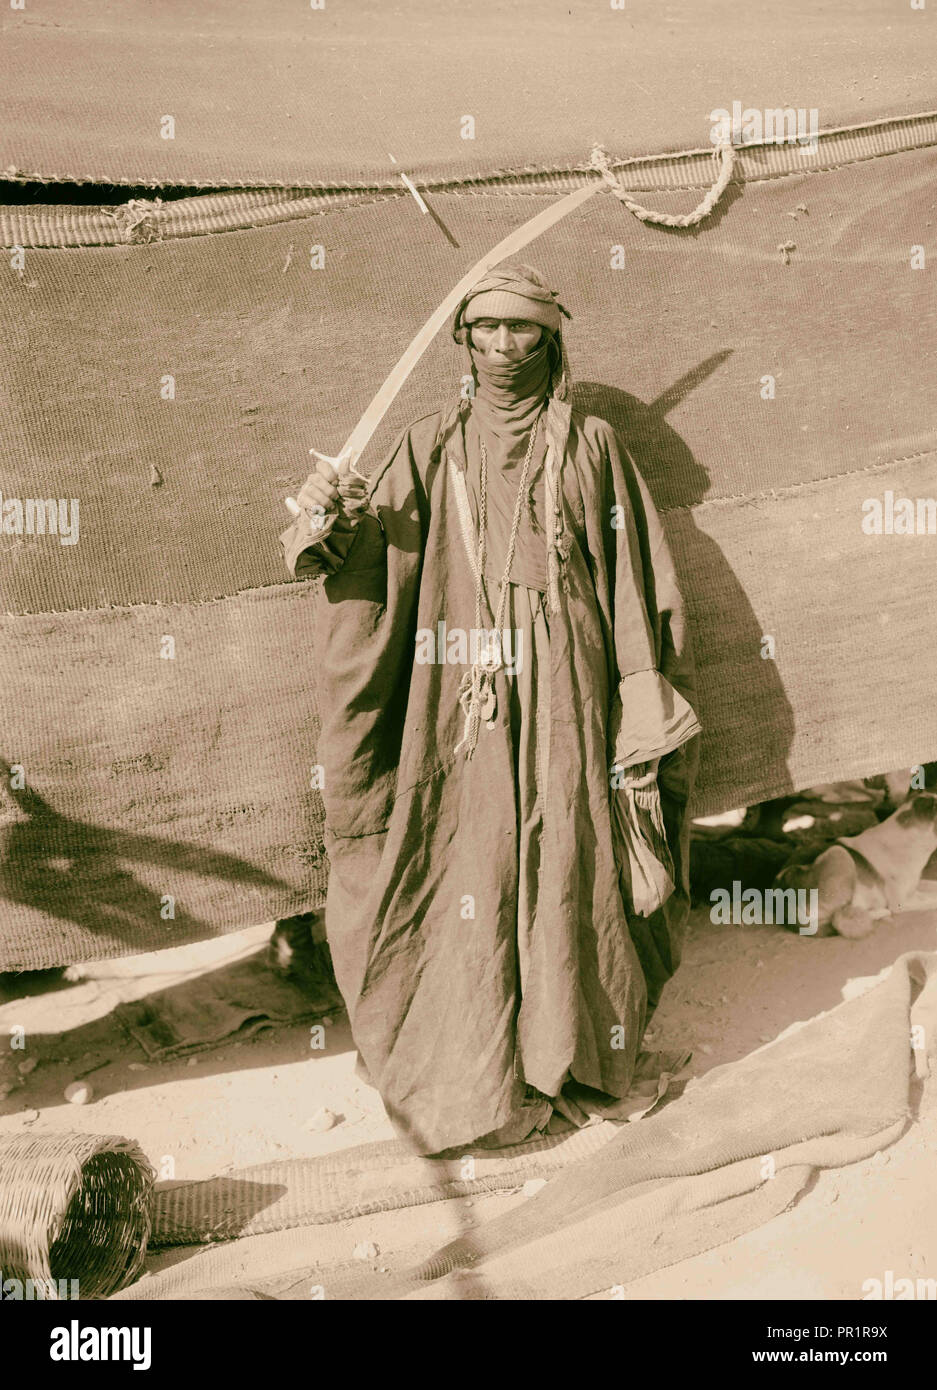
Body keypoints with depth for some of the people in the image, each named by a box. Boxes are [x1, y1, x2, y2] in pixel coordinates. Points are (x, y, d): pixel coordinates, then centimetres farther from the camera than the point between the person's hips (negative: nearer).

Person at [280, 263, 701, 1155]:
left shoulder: (590, 446, 8)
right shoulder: (430, 448, 10)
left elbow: (634, 580, 4)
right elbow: (370, 561, 2)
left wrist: (639, 709, -3)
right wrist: (328, 520, -20)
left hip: (562, 694, 0)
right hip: (460, 695, 1)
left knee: (561, 863, 3)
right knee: (469, 869, 1)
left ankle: (567, 1056, 21)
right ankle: (471, 1073, 16)